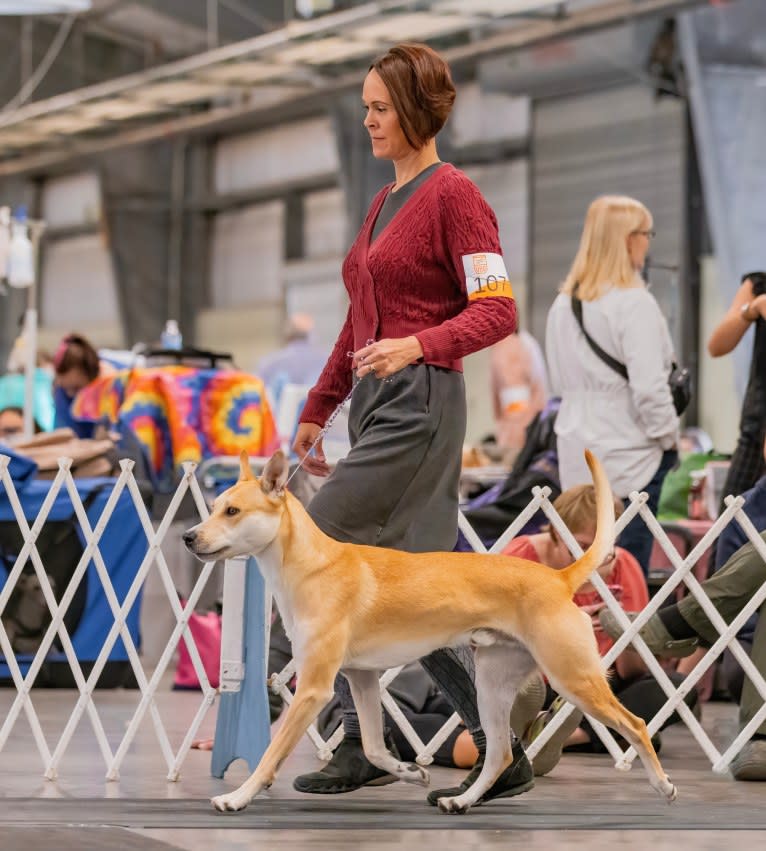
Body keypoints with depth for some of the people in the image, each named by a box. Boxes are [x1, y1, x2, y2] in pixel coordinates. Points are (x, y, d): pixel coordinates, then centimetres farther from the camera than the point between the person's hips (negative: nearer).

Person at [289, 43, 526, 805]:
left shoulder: (454, 195, -9)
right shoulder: (383, 204, 17)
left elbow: (497, 311, -16)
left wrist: (418, 345, -30)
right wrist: (317, 410, 23)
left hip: (419, 405, -9)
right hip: (374, 404, 9)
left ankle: (360, 745, -3)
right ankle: (500, 751, 12)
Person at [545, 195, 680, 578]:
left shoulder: (563, 305, 10)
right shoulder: (634, 303, -13)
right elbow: (648, 388, -16)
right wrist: (668, 438, -3)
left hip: (577, 456, 7)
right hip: (629, 455, -7)